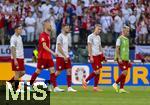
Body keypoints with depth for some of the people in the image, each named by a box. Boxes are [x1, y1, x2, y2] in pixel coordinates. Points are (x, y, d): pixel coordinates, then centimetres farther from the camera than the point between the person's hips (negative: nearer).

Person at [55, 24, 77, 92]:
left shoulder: (67, 36, 13)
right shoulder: (60, 36, -12)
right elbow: (59, 47, -18)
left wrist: (67, 55, 17)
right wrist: (64, 56, -20)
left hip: (66, 57, 8)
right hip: (60, 57, -8)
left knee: (69, 70, -1)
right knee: (58, 72, -4)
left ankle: (69, 87, -2)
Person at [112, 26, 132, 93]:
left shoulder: (127, 39, 17)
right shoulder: (120, 39, -9)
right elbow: (117, 49, -14)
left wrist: (128, 60, 20)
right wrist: (119, 58, -21)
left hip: (125, 59, 8)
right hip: (121, 59, -8)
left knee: (125, 73, 3)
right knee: (124, 72, -15)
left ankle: (121, 89, 4)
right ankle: (115, 84, -3)